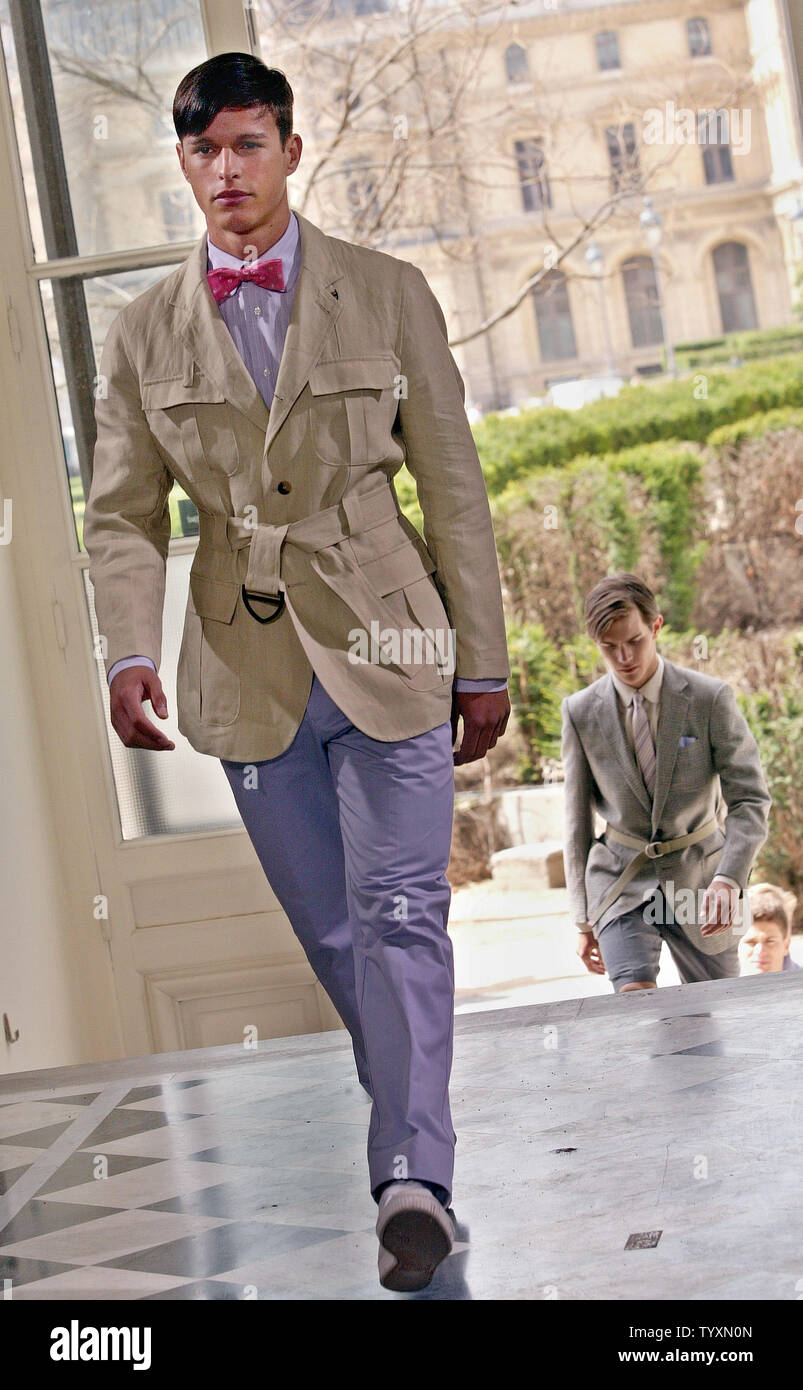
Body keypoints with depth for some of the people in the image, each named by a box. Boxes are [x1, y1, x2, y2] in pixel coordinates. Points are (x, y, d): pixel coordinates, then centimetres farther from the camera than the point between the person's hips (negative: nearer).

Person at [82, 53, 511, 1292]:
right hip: (248, 671, 2)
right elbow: (124, 513, 6)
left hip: (385, 651, -2)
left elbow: (455, 487, 3)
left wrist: (483, 663, 1)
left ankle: (414, 1177, -7)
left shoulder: (388, 294, 3)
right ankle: (415, 1134, 29)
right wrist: (131, 651, -12)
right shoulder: (144, 333, 7)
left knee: (401, 913, -9)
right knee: (332, 933, 11)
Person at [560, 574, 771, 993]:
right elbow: (576, 819, 3)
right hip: (620, 878, 0)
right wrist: (583, 918, 2)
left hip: (697, 878, 0)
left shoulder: (711, 698, -9)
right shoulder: (581, 712, -4)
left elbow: (750, 800, -10)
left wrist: (729, 879, -27)